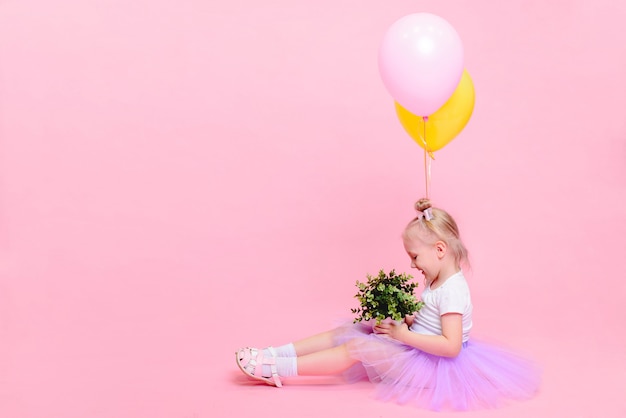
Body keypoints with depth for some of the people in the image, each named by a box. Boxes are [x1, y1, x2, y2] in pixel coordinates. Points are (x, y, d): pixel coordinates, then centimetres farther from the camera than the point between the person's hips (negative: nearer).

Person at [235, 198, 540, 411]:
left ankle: (276, 369, -18)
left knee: (354, 349, -18)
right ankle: (275, 354, -2)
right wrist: (402, 321, -3)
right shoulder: (438, 281, 8)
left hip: (427, 363, -10)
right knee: (347, 332, 0)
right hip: (415, 349, 10)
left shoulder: (452, 291, -23)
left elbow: (451, 345, -32)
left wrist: (404, 335, -26)